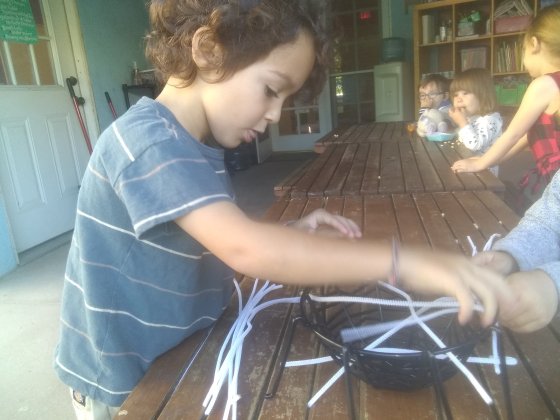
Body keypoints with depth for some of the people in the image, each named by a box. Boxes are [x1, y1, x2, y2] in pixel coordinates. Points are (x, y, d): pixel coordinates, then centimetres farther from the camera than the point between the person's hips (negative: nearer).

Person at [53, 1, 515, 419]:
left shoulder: (200, 146, 2)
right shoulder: (147, 138, -28)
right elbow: (243, 248, -41)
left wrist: (291, 235, -10)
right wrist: (404, 262, -39)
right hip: (126, 381, -7)